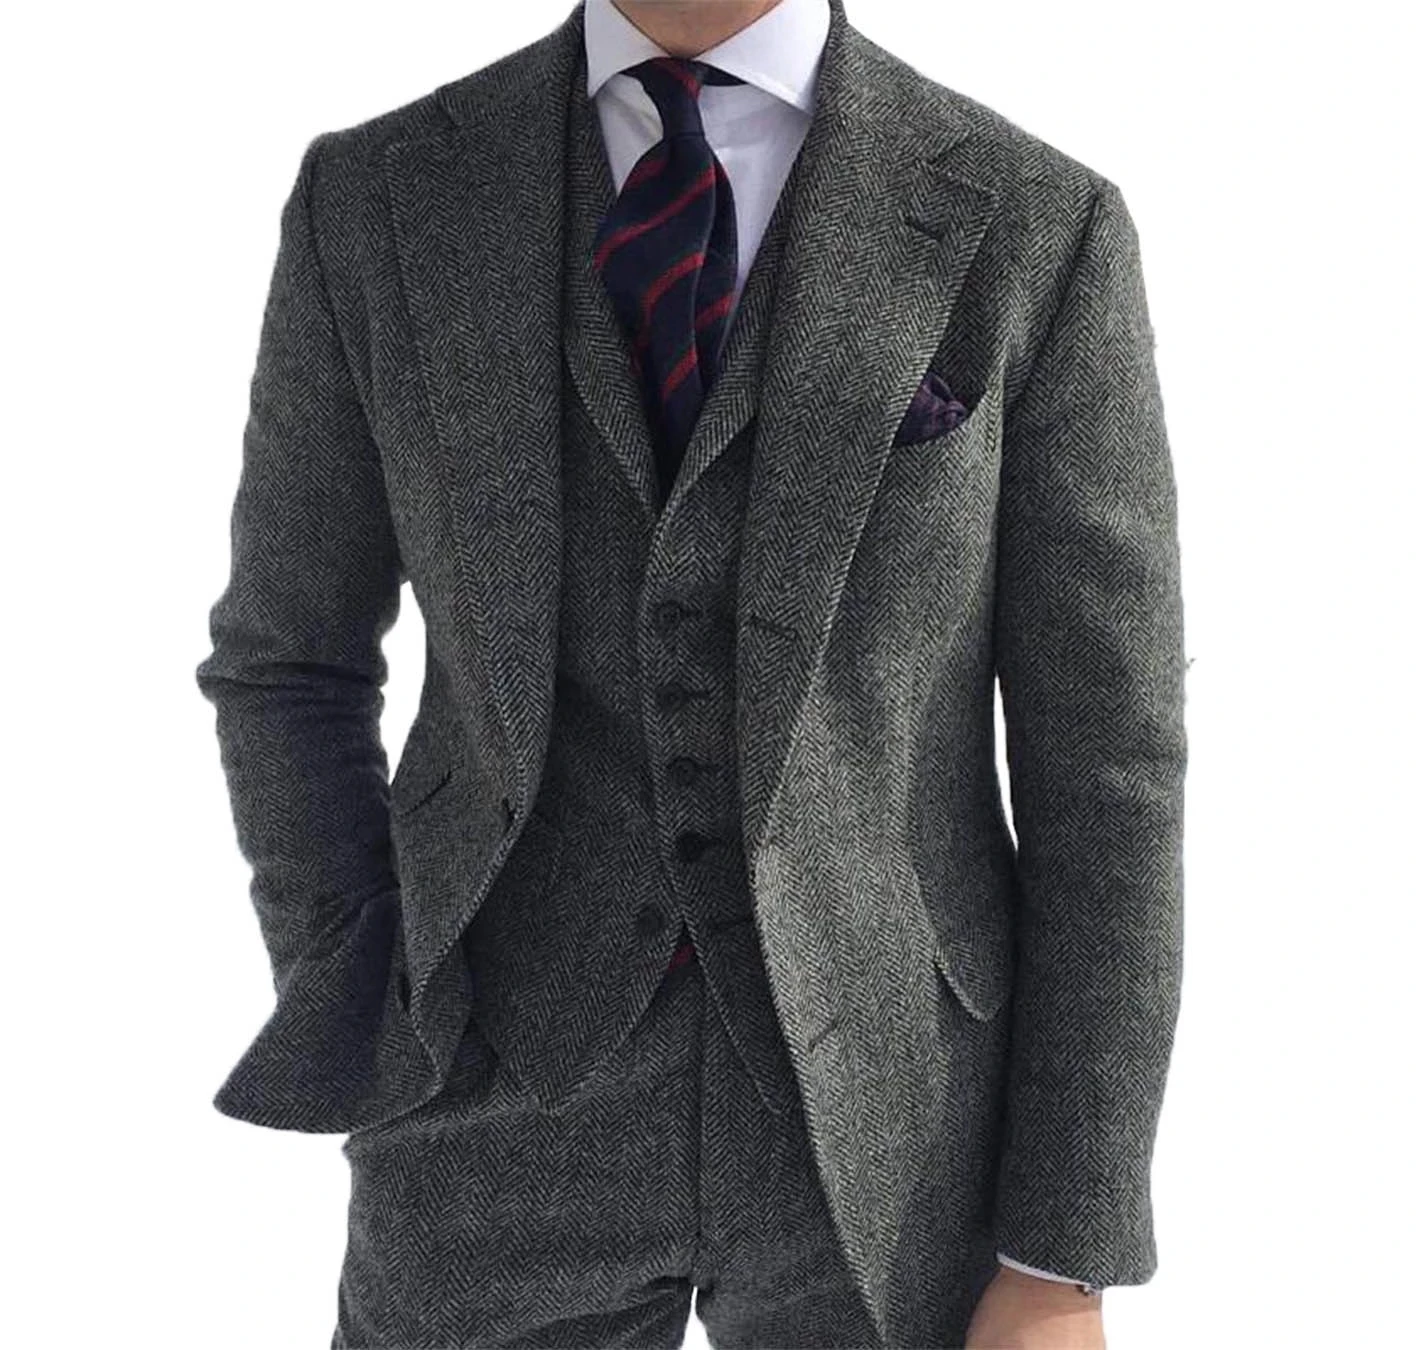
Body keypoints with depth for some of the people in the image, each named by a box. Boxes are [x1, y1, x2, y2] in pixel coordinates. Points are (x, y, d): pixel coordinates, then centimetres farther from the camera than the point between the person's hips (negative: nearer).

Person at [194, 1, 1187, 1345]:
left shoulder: (1038, 229, -7)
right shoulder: (377, 201, -2)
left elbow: (1100, 758, -6)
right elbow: (291, 664, 7)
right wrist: (368, 1067, -2)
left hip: (882, 1111, 0)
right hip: (519, 1100, 1)